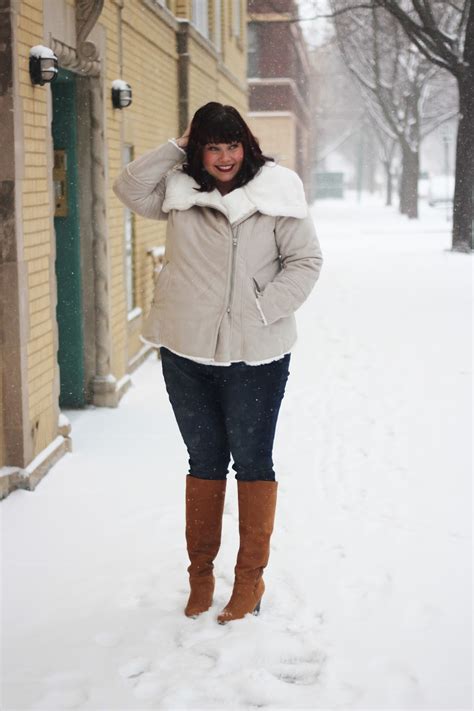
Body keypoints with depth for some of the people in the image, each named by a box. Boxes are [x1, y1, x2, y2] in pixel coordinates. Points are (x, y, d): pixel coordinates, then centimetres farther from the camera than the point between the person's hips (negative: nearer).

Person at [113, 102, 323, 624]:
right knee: (204, 461, 15)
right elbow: (128, 187, 1)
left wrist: (264, 310, -13)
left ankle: (250, 578, 17)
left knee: (252, 462, 6)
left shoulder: (275, 193, -6)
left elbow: (305, 260, -4)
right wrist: (176, 148, -3)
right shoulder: (178, 191, 4)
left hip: (254, 356, -3)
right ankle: (200, 572, 27)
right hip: (186, 352, 3)